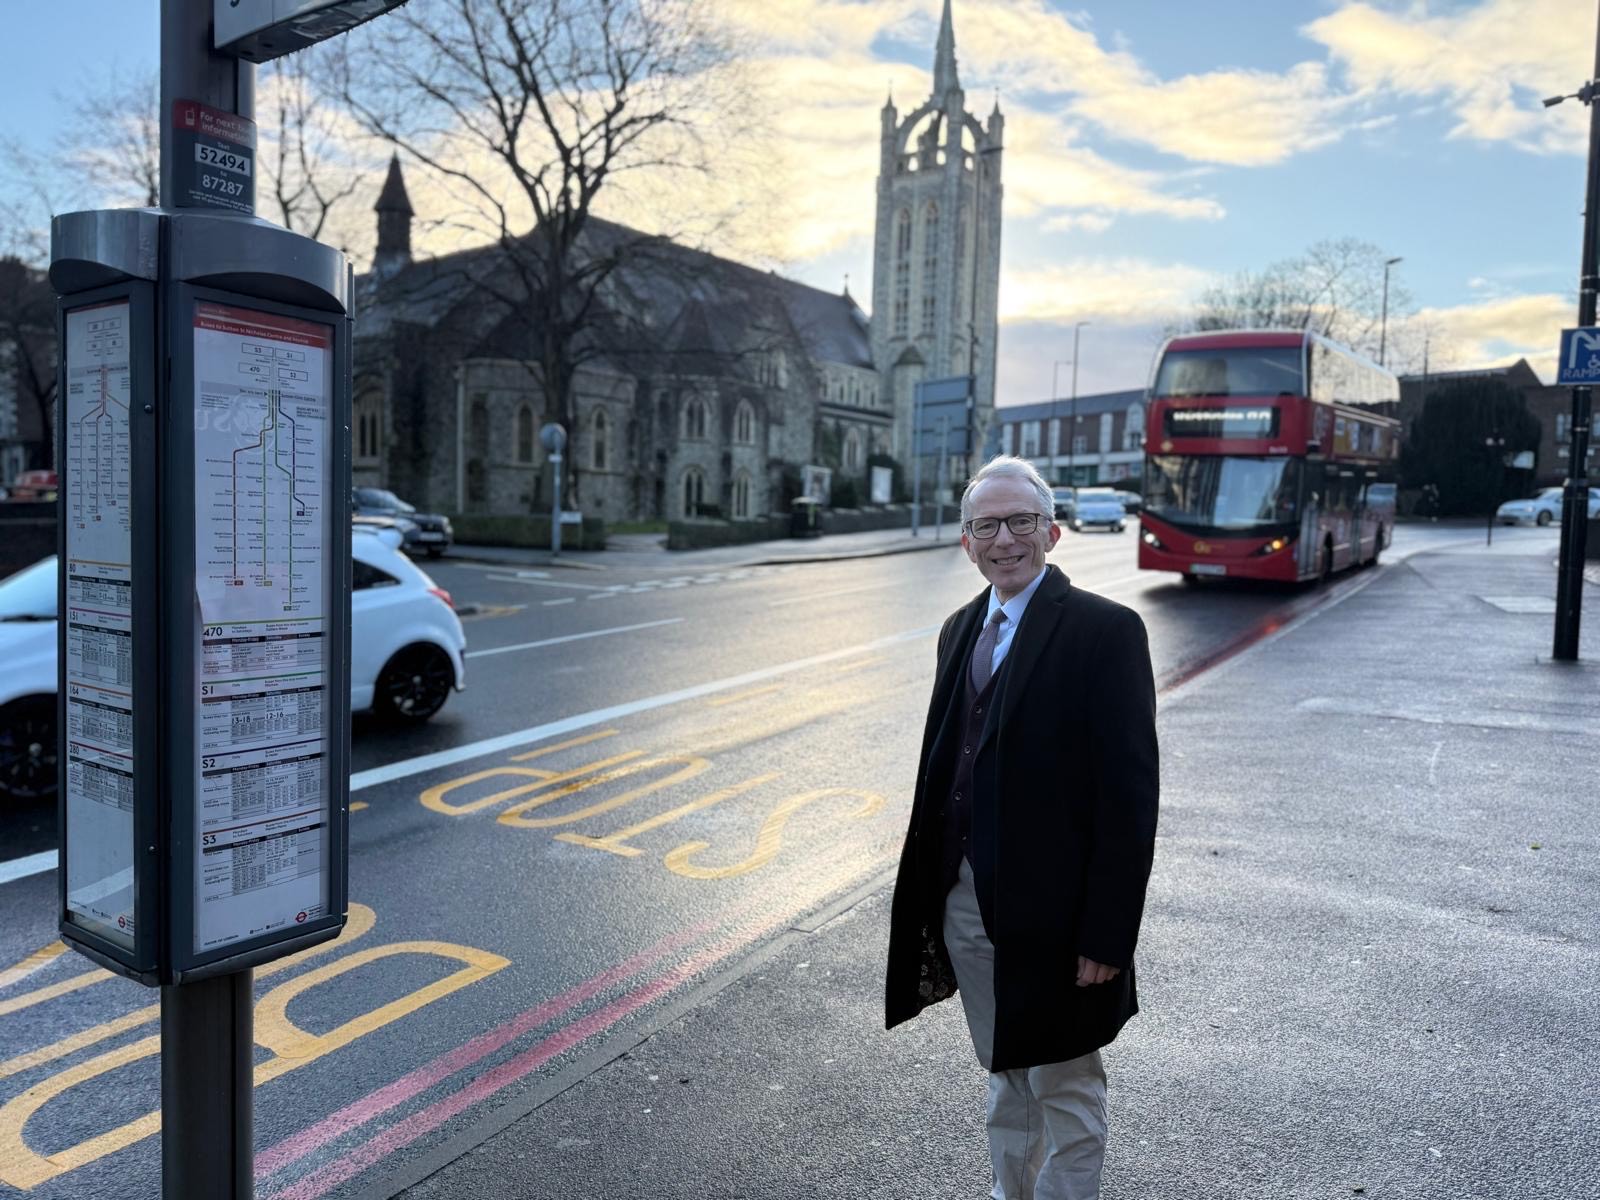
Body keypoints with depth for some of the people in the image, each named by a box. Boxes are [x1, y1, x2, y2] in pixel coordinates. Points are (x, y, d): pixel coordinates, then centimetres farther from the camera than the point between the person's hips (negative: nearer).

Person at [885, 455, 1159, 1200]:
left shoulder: (1105, 630, -13)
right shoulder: (962, 628, 8)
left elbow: (1130, 792, -15)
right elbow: (944, 765, 10)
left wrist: (1108, 935, -17)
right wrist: (930, 896, 8)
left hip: (1050, 913, -6)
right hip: (965, 901, 6)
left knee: (1065, 1092, 12)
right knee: (1007, 1080, 24)